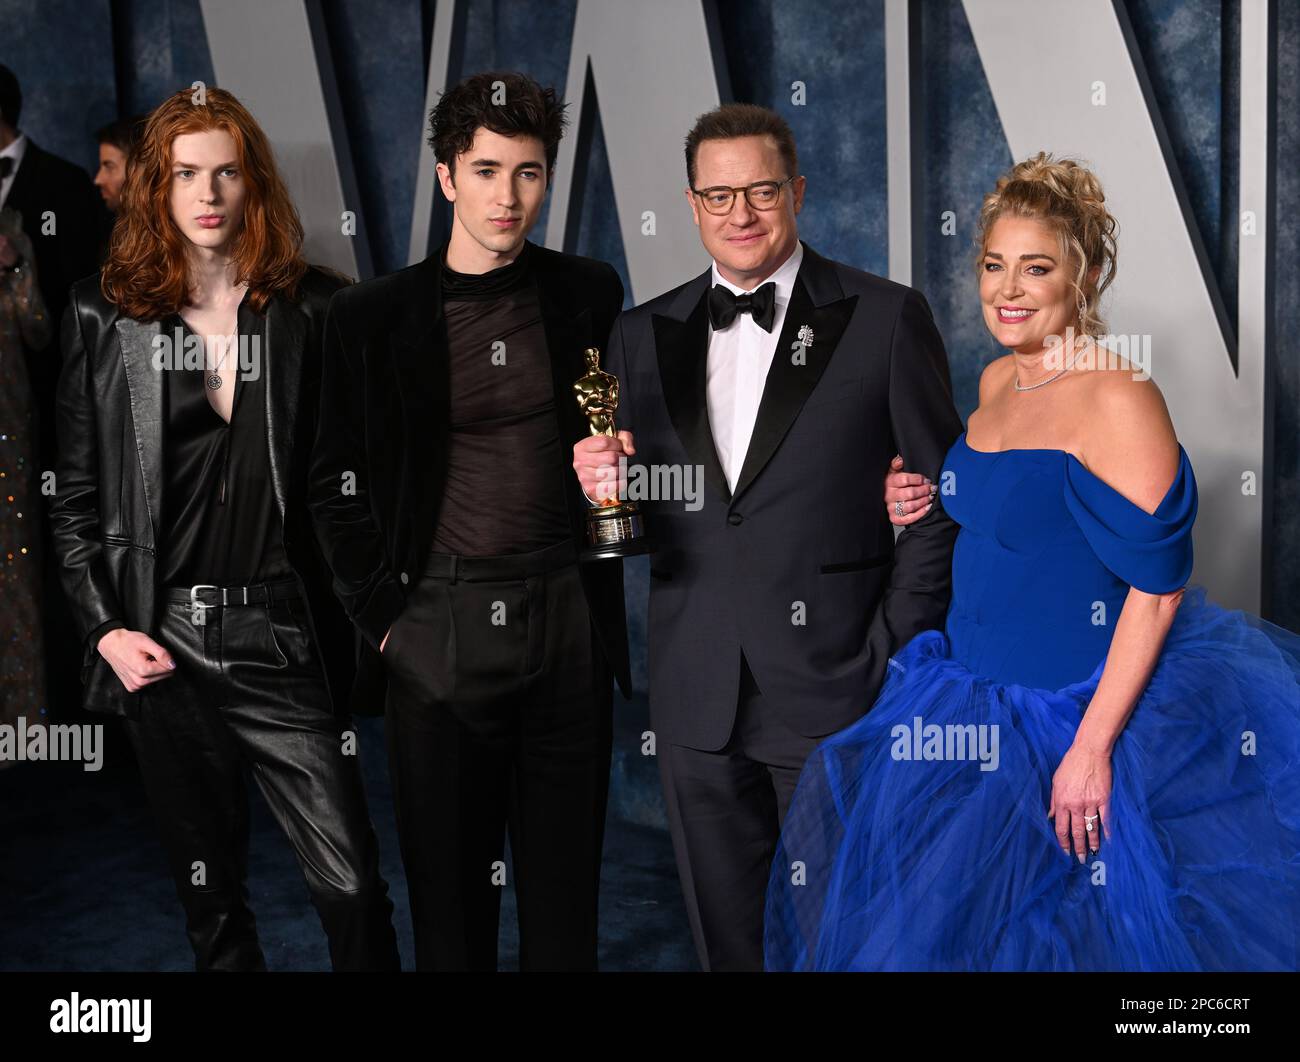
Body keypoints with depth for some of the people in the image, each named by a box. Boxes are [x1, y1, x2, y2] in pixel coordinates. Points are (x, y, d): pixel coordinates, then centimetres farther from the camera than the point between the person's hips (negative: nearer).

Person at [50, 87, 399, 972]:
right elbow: (75, 492, 8)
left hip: (284, 636, -1)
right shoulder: (105, 314, 6)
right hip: (162, 644, 2)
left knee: (352, 887, -4)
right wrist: (106, 626, -2)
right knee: (211, 895, 13)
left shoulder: (311, 308, 2)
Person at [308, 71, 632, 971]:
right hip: (438, 628, -1)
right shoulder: (372, 316, 1)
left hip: (567, 620, 2)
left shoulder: (589, 294, 6)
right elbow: (340, 484, 4)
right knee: (449, 885, 8)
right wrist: (382, 614, -3)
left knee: (565, 887, 10)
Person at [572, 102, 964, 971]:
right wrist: (602, 486, -10)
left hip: (836, 690, -3)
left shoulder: (886, 319, -3)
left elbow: (942, 499, -3)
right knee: (726, 937, 15)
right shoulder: (644, 335, 9)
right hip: (698, 703, 4)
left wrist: (898, 662, -9)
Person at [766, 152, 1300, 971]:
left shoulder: (1118, 397, -21)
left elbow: (1155, 587, -22)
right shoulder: (997, 381, 5)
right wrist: (927, 503, 1)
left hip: (1070, 712, -8)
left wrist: (1092, 747, -23)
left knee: (1054, 929, 8)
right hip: (977, 700, 8)